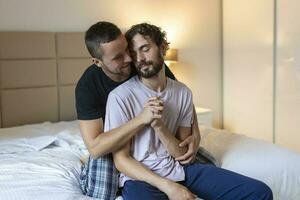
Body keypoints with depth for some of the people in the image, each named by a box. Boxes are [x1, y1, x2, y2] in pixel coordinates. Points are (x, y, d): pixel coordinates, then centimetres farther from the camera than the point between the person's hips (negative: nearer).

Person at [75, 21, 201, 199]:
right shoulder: (87, 86, -28)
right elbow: (95, 148, -35)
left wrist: (195, 136, -24)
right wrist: (141, 119, -46)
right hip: (112, 143, -3)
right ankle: (89, 169, 12)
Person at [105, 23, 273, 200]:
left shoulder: (183, 93, 3)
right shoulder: (119, 97, -10)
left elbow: (182, 153, 2)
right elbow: (121, 160, -9)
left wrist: (159, 125, -16)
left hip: (179, 169, 4)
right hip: (140, 176, -3)